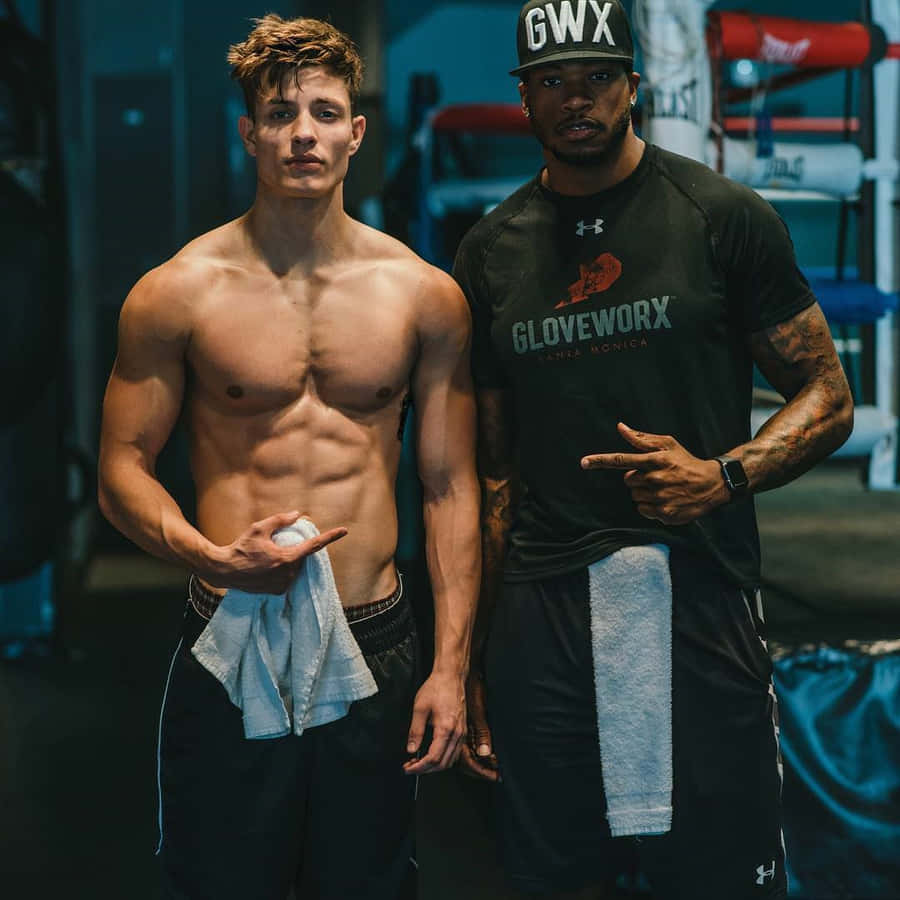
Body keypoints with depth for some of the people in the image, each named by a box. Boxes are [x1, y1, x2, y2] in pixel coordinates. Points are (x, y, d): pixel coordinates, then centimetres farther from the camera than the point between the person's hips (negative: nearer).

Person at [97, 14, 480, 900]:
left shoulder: (425, 295, 2)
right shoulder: (178, 293, -3)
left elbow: (450, 486, 5)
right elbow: (122, 470, 0)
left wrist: (452, 665, 0)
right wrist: (214, 557, -18)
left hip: (376, 645, 2)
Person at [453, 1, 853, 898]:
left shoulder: (723, 216, 0)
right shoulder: (489, 252, 10)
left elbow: (827, 396, 2)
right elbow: (491, 469, 12)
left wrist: (724, 475, -18)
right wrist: (470, 664, 10)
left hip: (697, 599, -2)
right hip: (538, 615, 3)